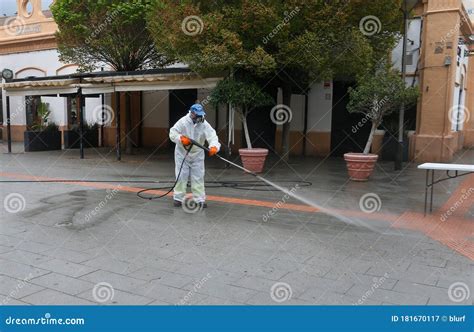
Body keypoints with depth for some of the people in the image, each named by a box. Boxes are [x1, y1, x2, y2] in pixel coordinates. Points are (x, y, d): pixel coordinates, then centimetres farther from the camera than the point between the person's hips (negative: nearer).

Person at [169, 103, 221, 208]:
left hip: (197, 155, 2)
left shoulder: (204, 124, -10)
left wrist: (214, 146, -40)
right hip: (182, 153, -1)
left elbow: (212, 136, -21)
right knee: (181, 176, 3)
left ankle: (200, 199, 9)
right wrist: (181, 139, -27)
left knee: (198, 177, 2)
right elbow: (172, 133, -9)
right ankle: (178, 198, 14)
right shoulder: (183, 122, -13)